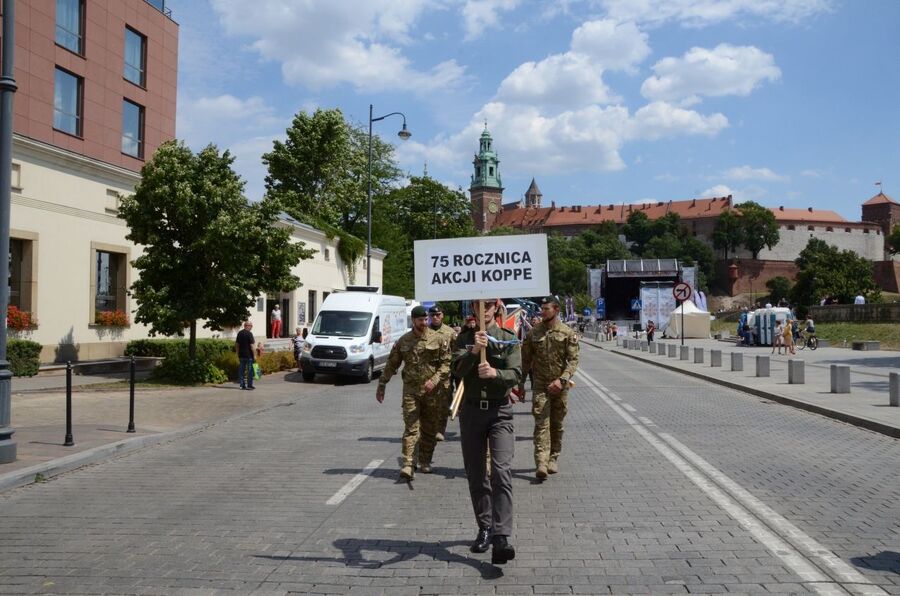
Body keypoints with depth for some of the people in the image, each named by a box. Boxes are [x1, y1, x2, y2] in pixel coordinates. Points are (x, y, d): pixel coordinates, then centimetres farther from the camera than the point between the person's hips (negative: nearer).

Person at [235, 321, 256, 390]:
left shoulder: (239, 333, 8)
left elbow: (236, 344, 12)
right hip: (249, 355, -6)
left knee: (241, 370, 9)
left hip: (241, 355, 6)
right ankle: (249, 385, 3)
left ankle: (242, 385, 10)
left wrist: (238, 354, 19)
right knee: (250, 370, 2)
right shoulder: (249, 333, -12)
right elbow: (251, 345, -15)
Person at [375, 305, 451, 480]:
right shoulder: (403, 341, 6)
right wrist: (381, 385, 11)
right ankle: (407, 466, -12)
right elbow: (391, 365, 12)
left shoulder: (439, 339, 1)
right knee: (411, 428, -8)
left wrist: (434, 380, -16)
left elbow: (446, 364, -3)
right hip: (410, 390, 0)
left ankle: (425, 462, 24)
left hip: (432, 391, 0)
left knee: (429, 429, 9)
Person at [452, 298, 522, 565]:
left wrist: (495, 373, -28)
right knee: (476, 475, 9)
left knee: (501, 473, -15)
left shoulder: (508, 338, 3)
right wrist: (474, 352, -29)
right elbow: (457, 370, -11)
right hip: (471, 410, 2)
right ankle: (485, 529, 23)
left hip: (499, 412, -2)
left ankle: (501, 538, -19)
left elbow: (516, 375, -8)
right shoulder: (465, 337, 6)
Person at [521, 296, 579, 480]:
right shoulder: (533, 333, 3)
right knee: (541, 423, -9)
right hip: (540, 384, 0)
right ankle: (541, 463, -16)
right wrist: (521, 383, 8)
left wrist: (562, 379, -21)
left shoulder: (567, 333, -2)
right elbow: (525, 359, 10)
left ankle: (553, 458, 26)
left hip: (559, 386, 0)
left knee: (557, 424, 11)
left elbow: (573, 360, -8)